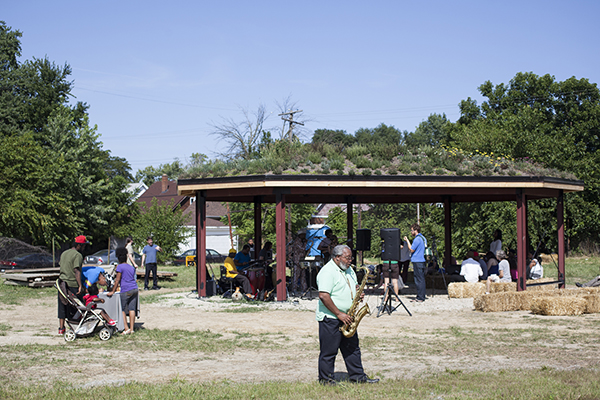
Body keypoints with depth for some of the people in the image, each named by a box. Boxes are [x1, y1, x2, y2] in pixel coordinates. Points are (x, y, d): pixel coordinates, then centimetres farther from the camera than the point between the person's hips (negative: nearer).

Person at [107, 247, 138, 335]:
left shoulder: (120, 267, -3)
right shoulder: (131, 267, 17)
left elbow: (117, 280, -4)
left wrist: (112, 291, 2)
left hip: (126, 290, -6)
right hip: (135, 289, 6)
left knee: (123, 310, 2)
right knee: (132, 309, 5)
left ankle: (126, 329, -5)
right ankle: (131, 329, 4)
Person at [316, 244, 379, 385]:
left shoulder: (348, 270, 13)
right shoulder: (328, 272, -17)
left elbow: (355, 285, 27)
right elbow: (323, 296, -24)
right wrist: (339, 314, -22)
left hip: (346, 318, 9)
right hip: (330, 318, -9)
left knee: (352, 347, 13)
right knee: (329, 351, -1)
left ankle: (358, 376, 21)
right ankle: (325, 379, 10)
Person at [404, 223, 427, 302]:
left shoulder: (417, 239, -14)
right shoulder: (423, 238, 17)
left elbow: (411, 250, -13)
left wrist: (407, 241, -3)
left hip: (418, 262, -10)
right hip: (422, 261, 10)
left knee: (419, 280, -8)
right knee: (421, 279, 10)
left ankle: (420, 298, -7)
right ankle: (420, 297, 13)